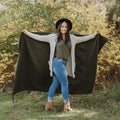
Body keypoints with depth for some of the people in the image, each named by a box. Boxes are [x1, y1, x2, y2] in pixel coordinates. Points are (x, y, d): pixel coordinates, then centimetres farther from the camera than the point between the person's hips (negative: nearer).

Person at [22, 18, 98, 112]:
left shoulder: (71, 38, 11)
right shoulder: (53, 37, -1)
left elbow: (81, 39, 22)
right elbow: (40, 37, 4)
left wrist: (93, 35, 26)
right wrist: (27, 33, 7)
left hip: (64, 63, 6)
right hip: (57, 62, -6)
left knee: (55, 83, 9)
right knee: (65, 83, -3)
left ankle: (49, 104, 16)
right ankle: (67, 105, 8)